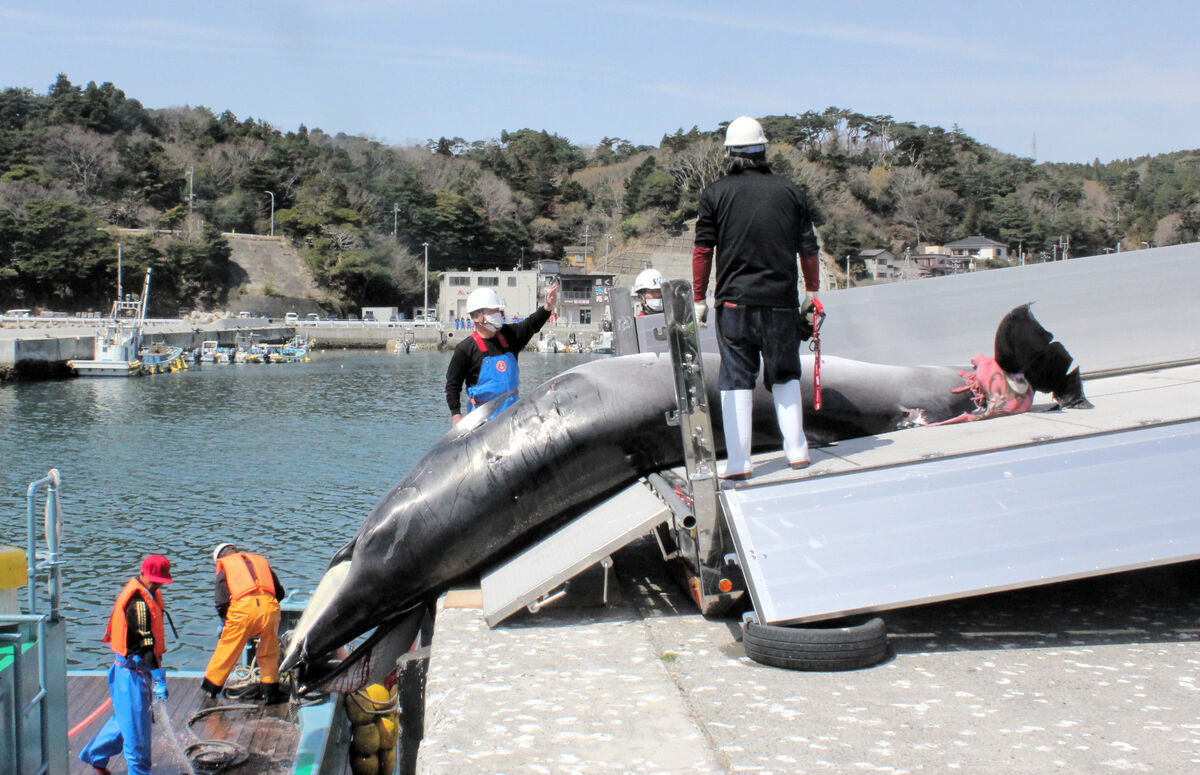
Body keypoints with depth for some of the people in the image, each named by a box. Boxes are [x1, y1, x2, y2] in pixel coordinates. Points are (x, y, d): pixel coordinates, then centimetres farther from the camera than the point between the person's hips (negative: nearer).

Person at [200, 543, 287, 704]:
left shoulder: (224, 566, 20)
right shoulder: (260, 560, 30)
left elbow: (222, 601, 10)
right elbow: (280, 592, 28)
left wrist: (225, 622, 25)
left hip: (243, 607, -3)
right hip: (269, 606, 3)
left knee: (227, 648, 13)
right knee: (269, 651, 19)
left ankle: (211, 685, 27)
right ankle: (269, 689, 23)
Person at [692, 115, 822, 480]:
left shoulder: (716, 193, 1)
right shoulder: (791, 191, 6)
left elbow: (703, 249, -1)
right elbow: (808, 248, 8)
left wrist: (699, 298, 6)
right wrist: (812, 292, 19)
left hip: (734, 300, -1)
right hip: (782, 301, 2)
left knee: (736, 379, 3)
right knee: (784, 376, 17)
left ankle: (738, 462, -1)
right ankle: (796, 450, 16)